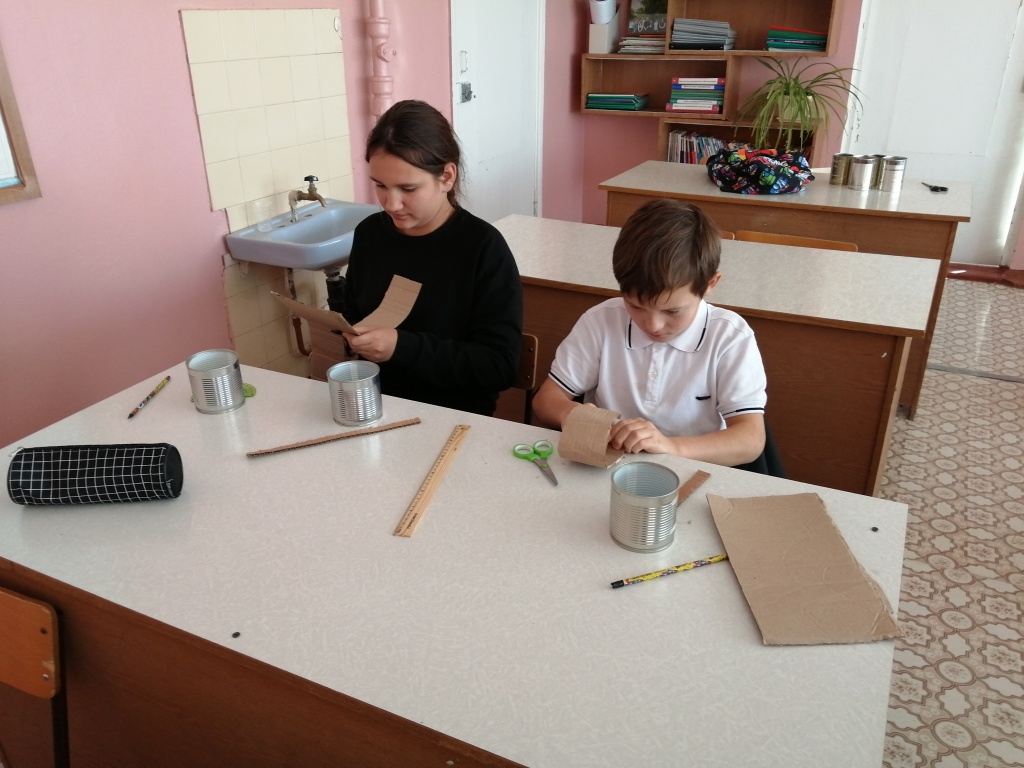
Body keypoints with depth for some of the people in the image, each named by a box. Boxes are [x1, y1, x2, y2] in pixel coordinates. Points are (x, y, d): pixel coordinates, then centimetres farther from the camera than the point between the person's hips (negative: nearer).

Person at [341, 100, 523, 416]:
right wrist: (353, 337, -3)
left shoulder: (484, 248, -12)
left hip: (455, 416, -3)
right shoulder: (369, 234, 4)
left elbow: (500, 365, -15)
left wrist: (404, 348, -22)